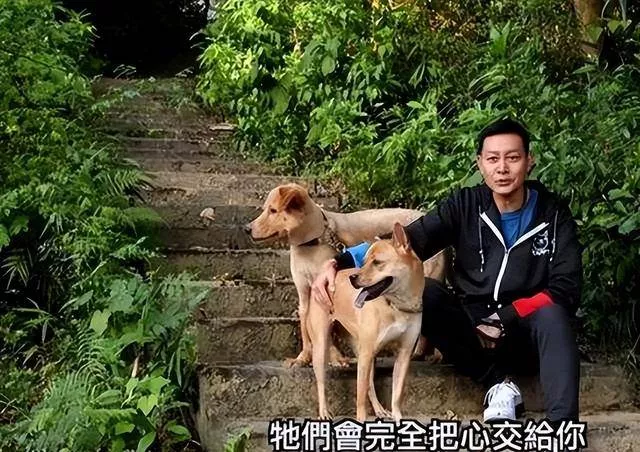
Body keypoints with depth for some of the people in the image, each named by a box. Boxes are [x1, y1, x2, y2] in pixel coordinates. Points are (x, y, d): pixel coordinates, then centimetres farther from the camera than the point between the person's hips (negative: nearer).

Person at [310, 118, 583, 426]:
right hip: (473, 335, 2)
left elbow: (566, 289, -11)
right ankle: (498, 383, -19)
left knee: (551, 314, -35)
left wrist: (505, 319, -21)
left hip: (529, 337, -2)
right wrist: (339, 262, -28)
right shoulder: (465, 206, -3)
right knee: (418, 291, -24)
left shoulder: (554, 214, -5)